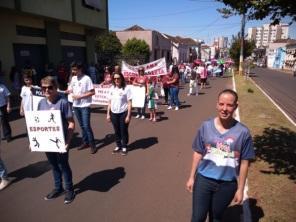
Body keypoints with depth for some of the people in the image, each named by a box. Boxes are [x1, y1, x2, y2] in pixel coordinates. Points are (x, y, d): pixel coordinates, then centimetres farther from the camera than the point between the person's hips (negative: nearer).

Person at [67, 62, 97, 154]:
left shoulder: (86, 78, -13)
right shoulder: (73, 78, 7)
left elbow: (92, 92, -15)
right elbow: (70, 90, 15)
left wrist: (80, 96, -18)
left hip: (85, 106, -7)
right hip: (76, 105, 7)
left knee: (86, 126, -6)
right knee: (81, 125, 15)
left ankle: (92, 145, 6)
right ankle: (85, 142, 28)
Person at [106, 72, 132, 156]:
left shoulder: (126, 89, -11)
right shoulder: (112, 88, 5)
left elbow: (129, 103, -11)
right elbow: (109, 102, 10)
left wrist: (128, 115, -14)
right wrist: (108, 114, 7)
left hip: (123, 113, -4)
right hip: (114, 113, 5)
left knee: (123, 130, 8)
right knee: (116, 131, 15)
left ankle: (124, 147, 25)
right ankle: (118, 146, 31)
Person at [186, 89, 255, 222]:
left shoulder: (243, 132, -12)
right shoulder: (206, 126, -9)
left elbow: (244, 162, -5)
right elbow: (198, 153, 0)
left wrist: (240, 189, 0)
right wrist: (191, 177, 4)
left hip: (227, 184, 0)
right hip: (203, 179, 1)